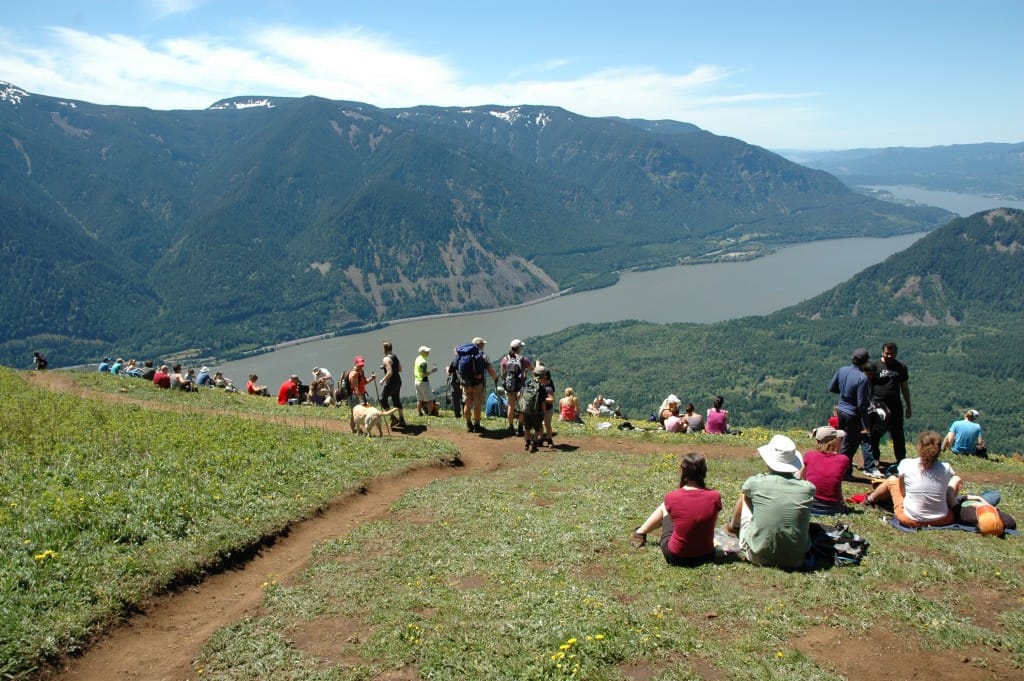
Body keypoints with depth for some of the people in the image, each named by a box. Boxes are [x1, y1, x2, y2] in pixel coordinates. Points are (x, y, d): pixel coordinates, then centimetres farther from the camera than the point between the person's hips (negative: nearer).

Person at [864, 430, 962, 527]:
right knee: (957, 479, 22)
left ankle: (870, 499, 52)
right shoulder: (946, 468, -11)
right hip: (943, 521, 1)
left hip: (911, 521, 0)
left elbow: (902, 492, 0)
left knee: (892, 480, 24)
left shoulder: (906, 464, -14)